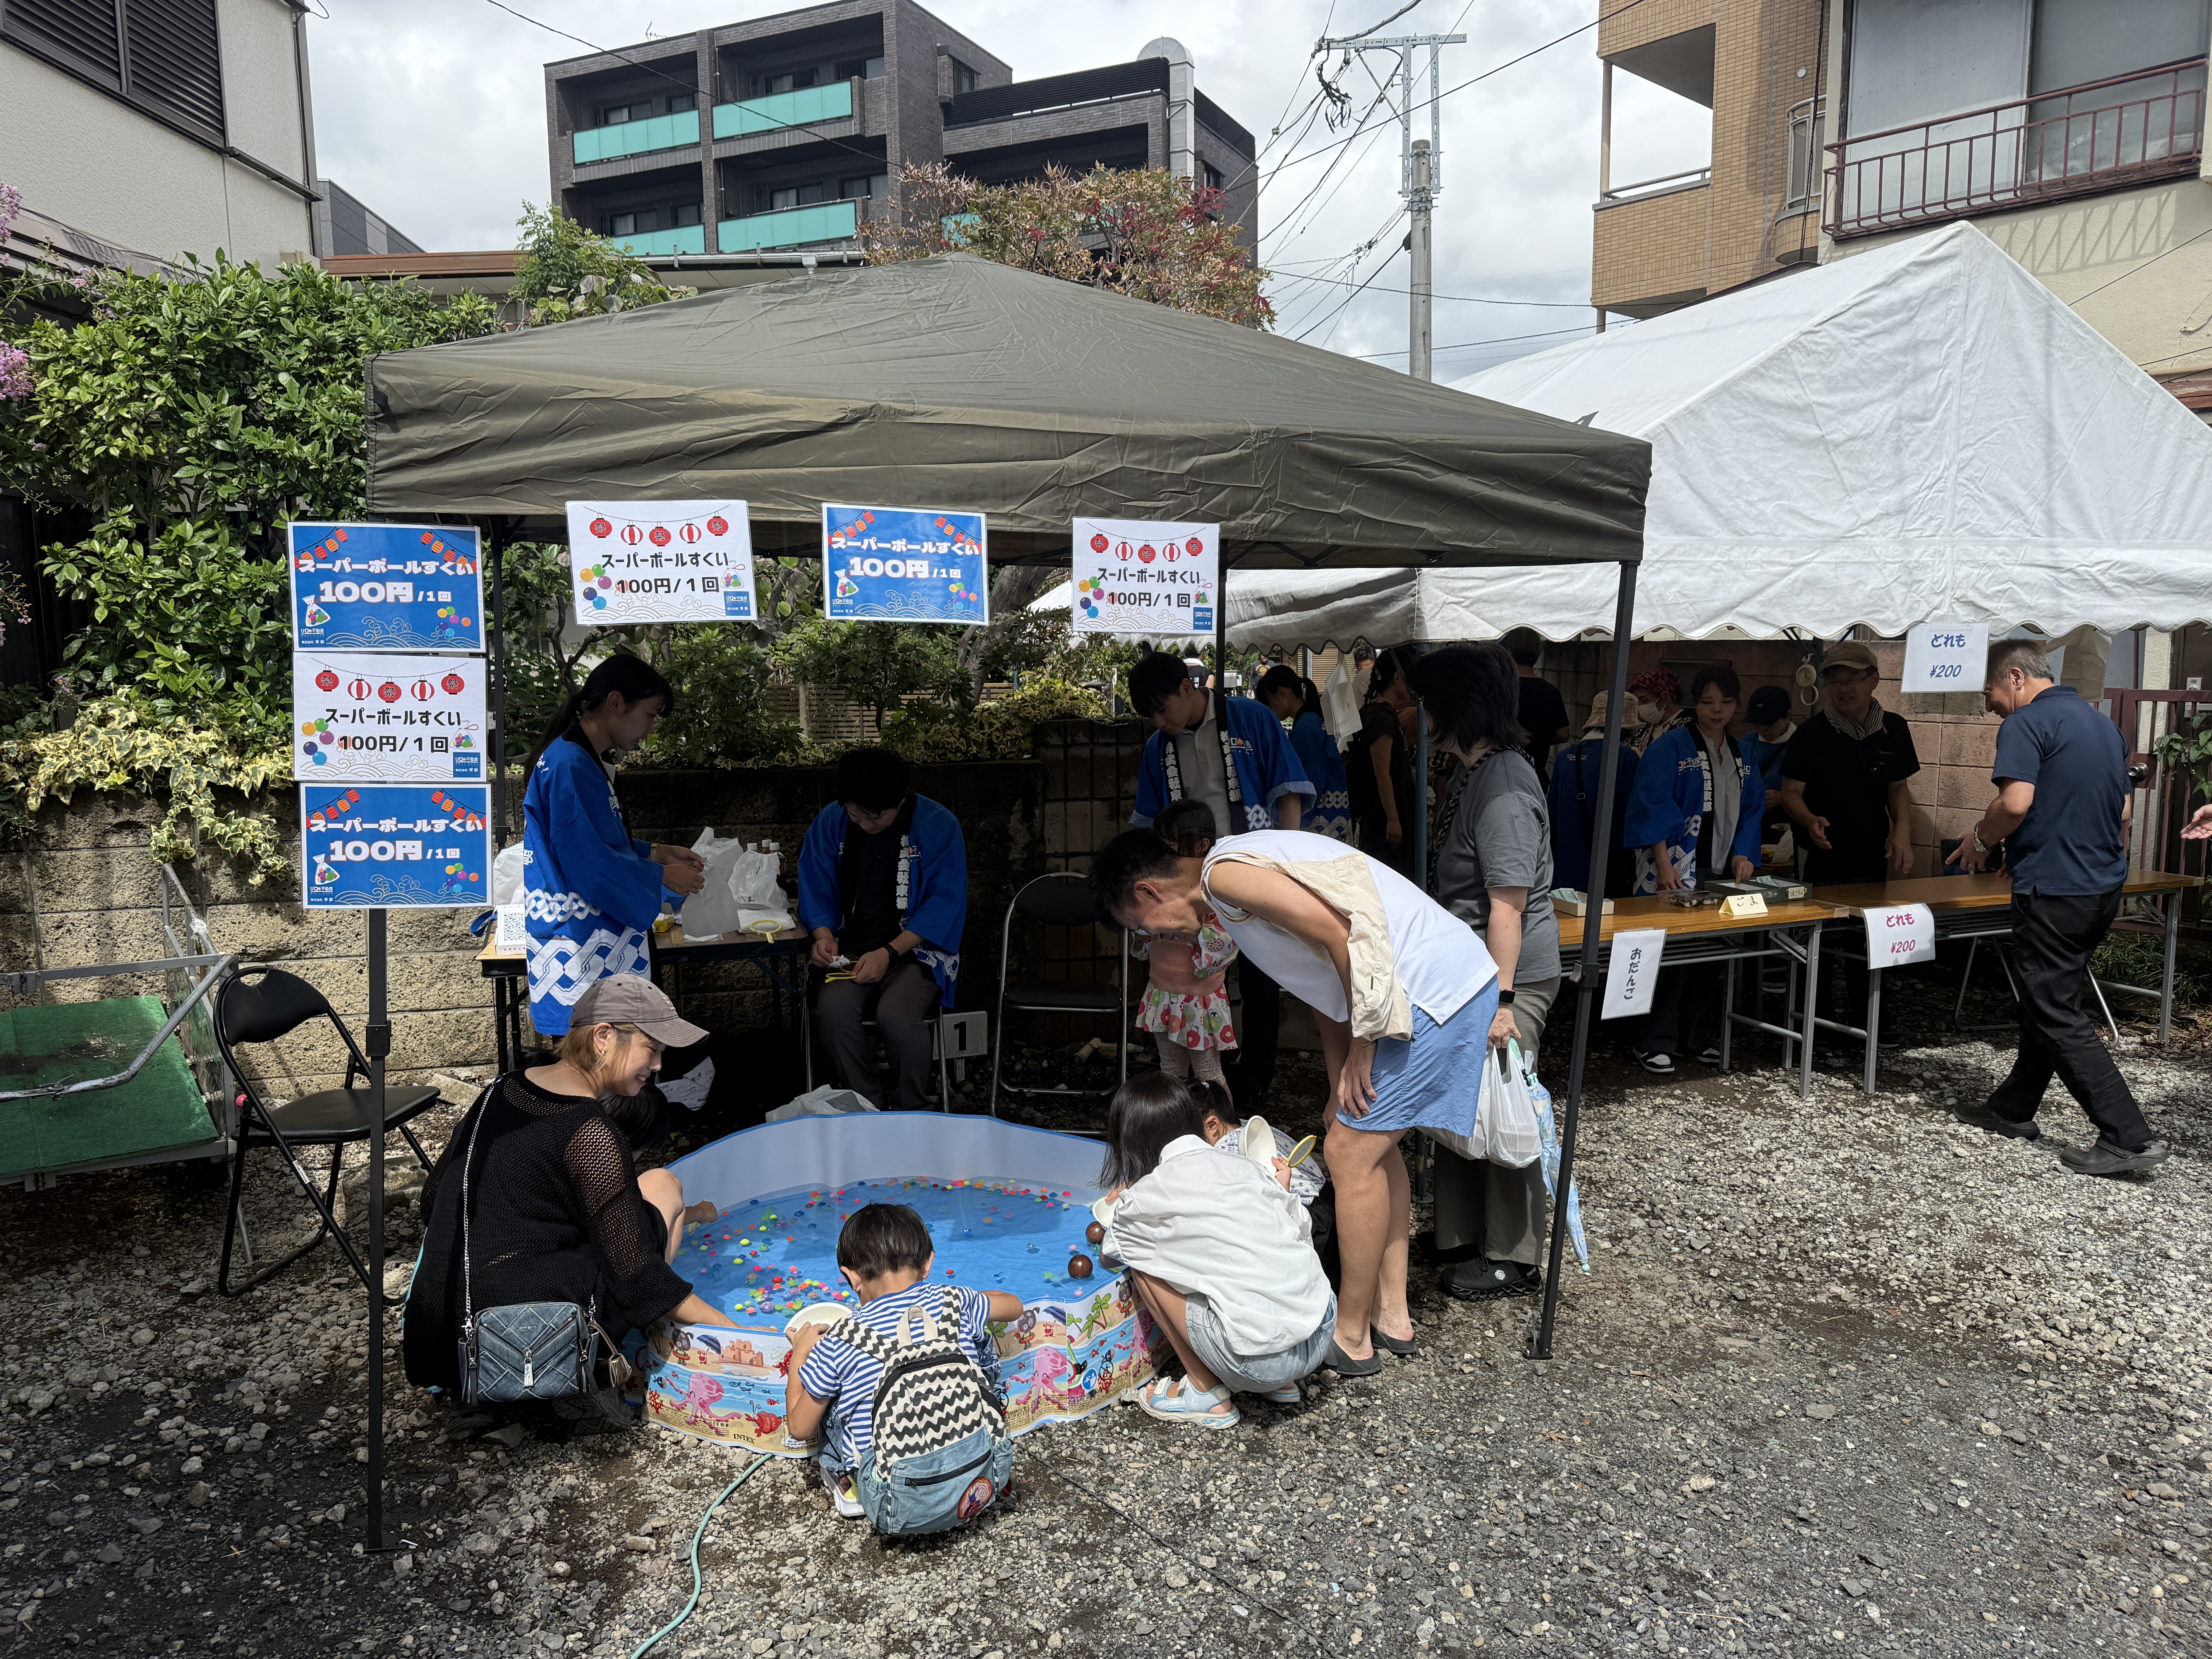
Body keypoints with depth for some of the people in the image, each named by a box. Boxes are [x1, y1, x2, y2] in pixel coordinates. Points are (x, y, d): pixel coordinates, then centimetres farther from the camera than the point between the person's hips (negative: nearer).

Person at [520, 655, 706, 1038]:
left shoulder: (585, 761, 16)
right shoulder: (569, 765, -17)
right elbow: (587, 863, -20)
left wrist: (655, 852, 13)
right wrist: (661, 877, -9)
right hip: (578, 949, -10)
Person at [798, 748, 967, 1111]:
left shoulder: (938, 826, -7)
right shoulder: (830, 822, 4)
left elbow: (945, 905, -9)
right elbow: (815, 891, 12)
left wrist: (889, 953, -19)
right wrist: (824, 935, -10)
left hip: (917, 951, -3)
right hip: (850, 953, 3)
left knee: (897, 1014, -33)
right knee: (833, 1009, -29)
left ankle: (914, 1117, -8)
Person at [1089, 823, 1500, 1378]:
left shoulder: (1225, 873, -14)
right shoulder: (1231, 903, 18)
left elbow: (1344, 937, -20)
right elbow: (1322, 992, 21)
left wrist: (1361, 1050, -11)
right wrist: (1340, 1092, 17)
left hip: (1432, 990, -10)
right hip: (1456, 980, 10)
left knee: (1352, 1153, -2)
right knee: (1373, 1141, 19)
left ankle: (1351, 1338, 11)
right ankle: (1392, 1315, 28)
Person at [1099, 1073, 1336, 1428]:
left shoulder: (1146, 1198, -2)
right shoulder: (1240, 1163, 8)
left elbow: (1110, 1253, 20)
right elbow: (1302, 1229, 12)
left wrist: (1120, 1207, 40)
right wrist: (1281, 1190, 29)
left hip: (1262, 1364, -6)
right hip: (1323, 1334, 6)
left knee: (1142, 1265, 6)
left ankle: (1208, 1395, 12)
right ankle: (1282, 1383, 22)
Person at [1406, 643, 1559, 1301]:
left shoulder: (1504, 790, -22)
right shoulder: (1472, 775, 10)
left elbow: (1508, 905, -25)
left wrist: (1500, 1000, -25)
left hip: (1510, 977, -10)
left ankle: (1512, 1260, 17)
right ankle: (1460, 1238, 32)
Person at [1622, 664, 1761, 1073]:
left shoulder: (1741, 755, 15)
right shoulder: (1671, 747, -4)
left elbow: (1750, 810, 18)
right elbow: (1653, 806, -11)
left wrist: (1744, 855, 2)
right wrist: (1664, 863, -19)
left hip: (1722, 871, 6)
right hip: (1675, 870, -6)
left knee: (1711, 954, 9)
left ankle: (1700, 1038, 20)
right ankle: (1655, 1043, 1)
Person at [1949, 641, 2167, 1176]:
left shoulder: (2026, 724, -14)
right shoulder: (2103, 724, 15)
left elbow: (2016, 803, -25)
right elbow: (2122, 814, 20)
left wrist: (1981, 840, -8)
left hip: (2054, 889, -9)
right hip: (2105, 887, 9)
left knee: (2056, 1016, -3)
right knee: (2049, 1001, 18)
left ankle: (2129, 1138, -4)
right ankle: (2013, 1109, 29)